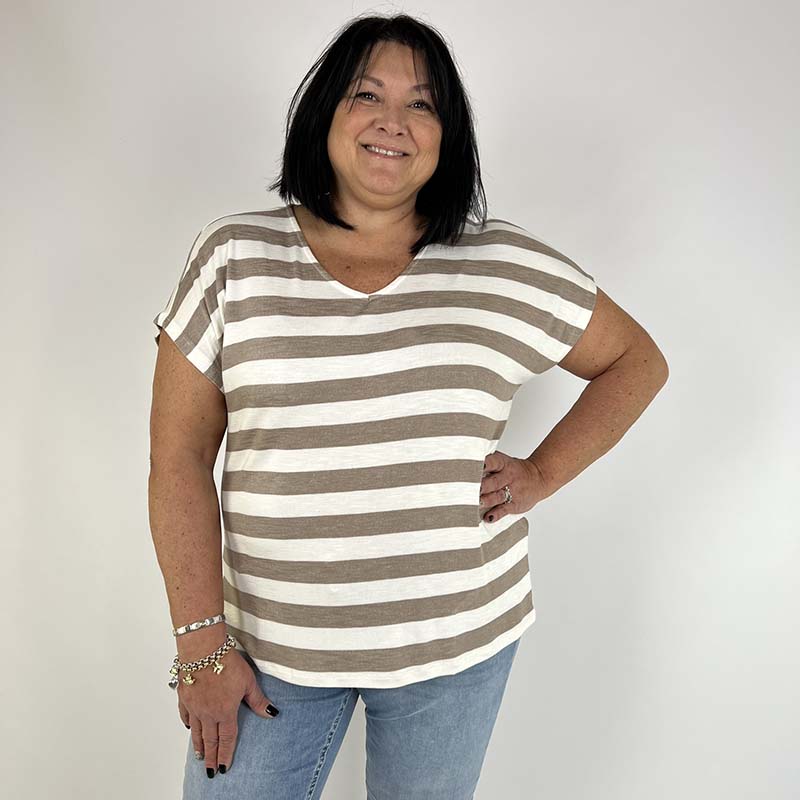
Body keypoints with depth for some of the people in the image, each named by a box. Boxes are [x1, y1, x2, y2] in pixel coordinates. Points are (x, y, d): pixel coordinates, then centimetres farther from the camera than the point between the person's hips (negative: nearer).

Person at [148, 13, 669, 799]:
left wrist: (540, 474, -4)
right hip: (270, 643, 0)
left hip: (457, 639, 1)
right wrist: (201, 641, -8)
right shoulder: (233, 259, -5)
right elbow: (180, 457, -5)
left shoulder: (507, 265, -3)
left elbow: (637, 361, 9)